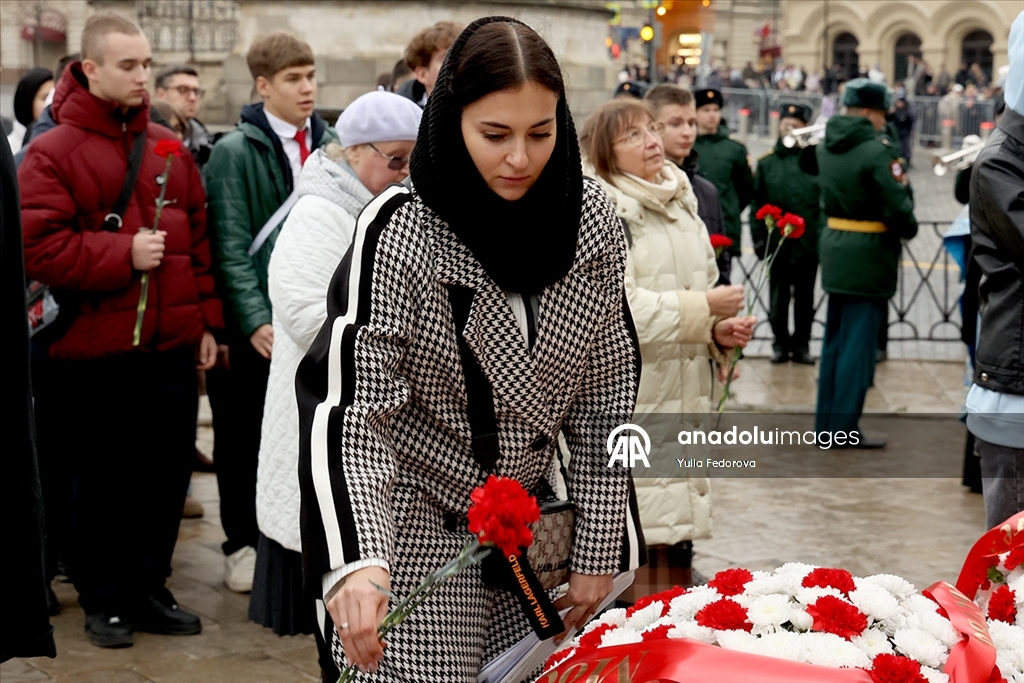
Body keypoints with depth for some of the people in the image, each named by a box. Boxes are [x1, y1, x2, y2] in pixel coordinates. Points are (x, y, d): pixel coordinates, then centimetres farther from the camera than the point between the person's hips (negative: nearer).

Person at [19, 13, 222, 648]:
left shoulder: (169, 148, 9)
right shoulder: (53, 153, -5)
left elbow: (199, 239, 12)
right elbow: (40, 248, -14)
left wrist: (206, 321, 10)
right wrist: (123, 255, -19)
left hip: (172, 345, 5)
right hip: (96, 350, -4)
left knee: (168, 473, 11)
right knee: (105, 479, 6)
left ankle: (148, 588, 27)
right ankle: (103, 600, 22)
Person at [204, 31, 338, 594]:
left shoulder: (330, 145, 7)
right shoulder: (235, 152, -6)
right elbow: (231, 246, -10)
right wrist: (254, 321, -17)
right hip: (254, 326, -3)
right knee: (244, 437, 8)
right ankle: (243, 545, 20)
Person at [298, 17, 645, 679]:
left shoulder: (592, 218, -5)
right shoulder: (398, 231, -18)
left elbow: (607, 392, 3)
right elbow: (348, 408, -22)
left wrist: (599, 553, 2)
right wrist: (355, 563, -38)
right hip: (415, 526, -4)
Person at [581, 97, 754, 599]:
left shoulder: (683, 204, 16)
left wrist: (720, 331, 4)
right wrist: (704, 308, -16)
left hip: (684, 395, 8)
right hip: (628, 399, -8)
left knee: (679, 532, 13)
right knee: (640, 542, -8)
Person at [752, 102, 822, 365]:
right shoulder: (767, 163, 3)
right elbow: (758, 203, 3)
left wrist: (824, 236, -14)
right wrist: (758, 238, -2)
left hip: (808, 242, -1)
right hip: (778, 242, 1)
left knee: (804, 296, 10)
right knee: (778, 296, 8)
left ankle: (801, 344, 20)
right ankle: (781, 342, 20)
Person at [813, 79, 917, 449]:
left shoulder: (826, 147, 7)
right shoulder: (877, 151, -17)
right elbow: (898, 208, -17)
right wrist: (909, 229, 1)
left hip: (834, 247, 8)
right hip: (868, 254, -8)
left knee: (834, 340, 15)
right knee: (858, 344, -2)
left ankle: (826, 423, 21)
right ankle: (845, 429, 2)